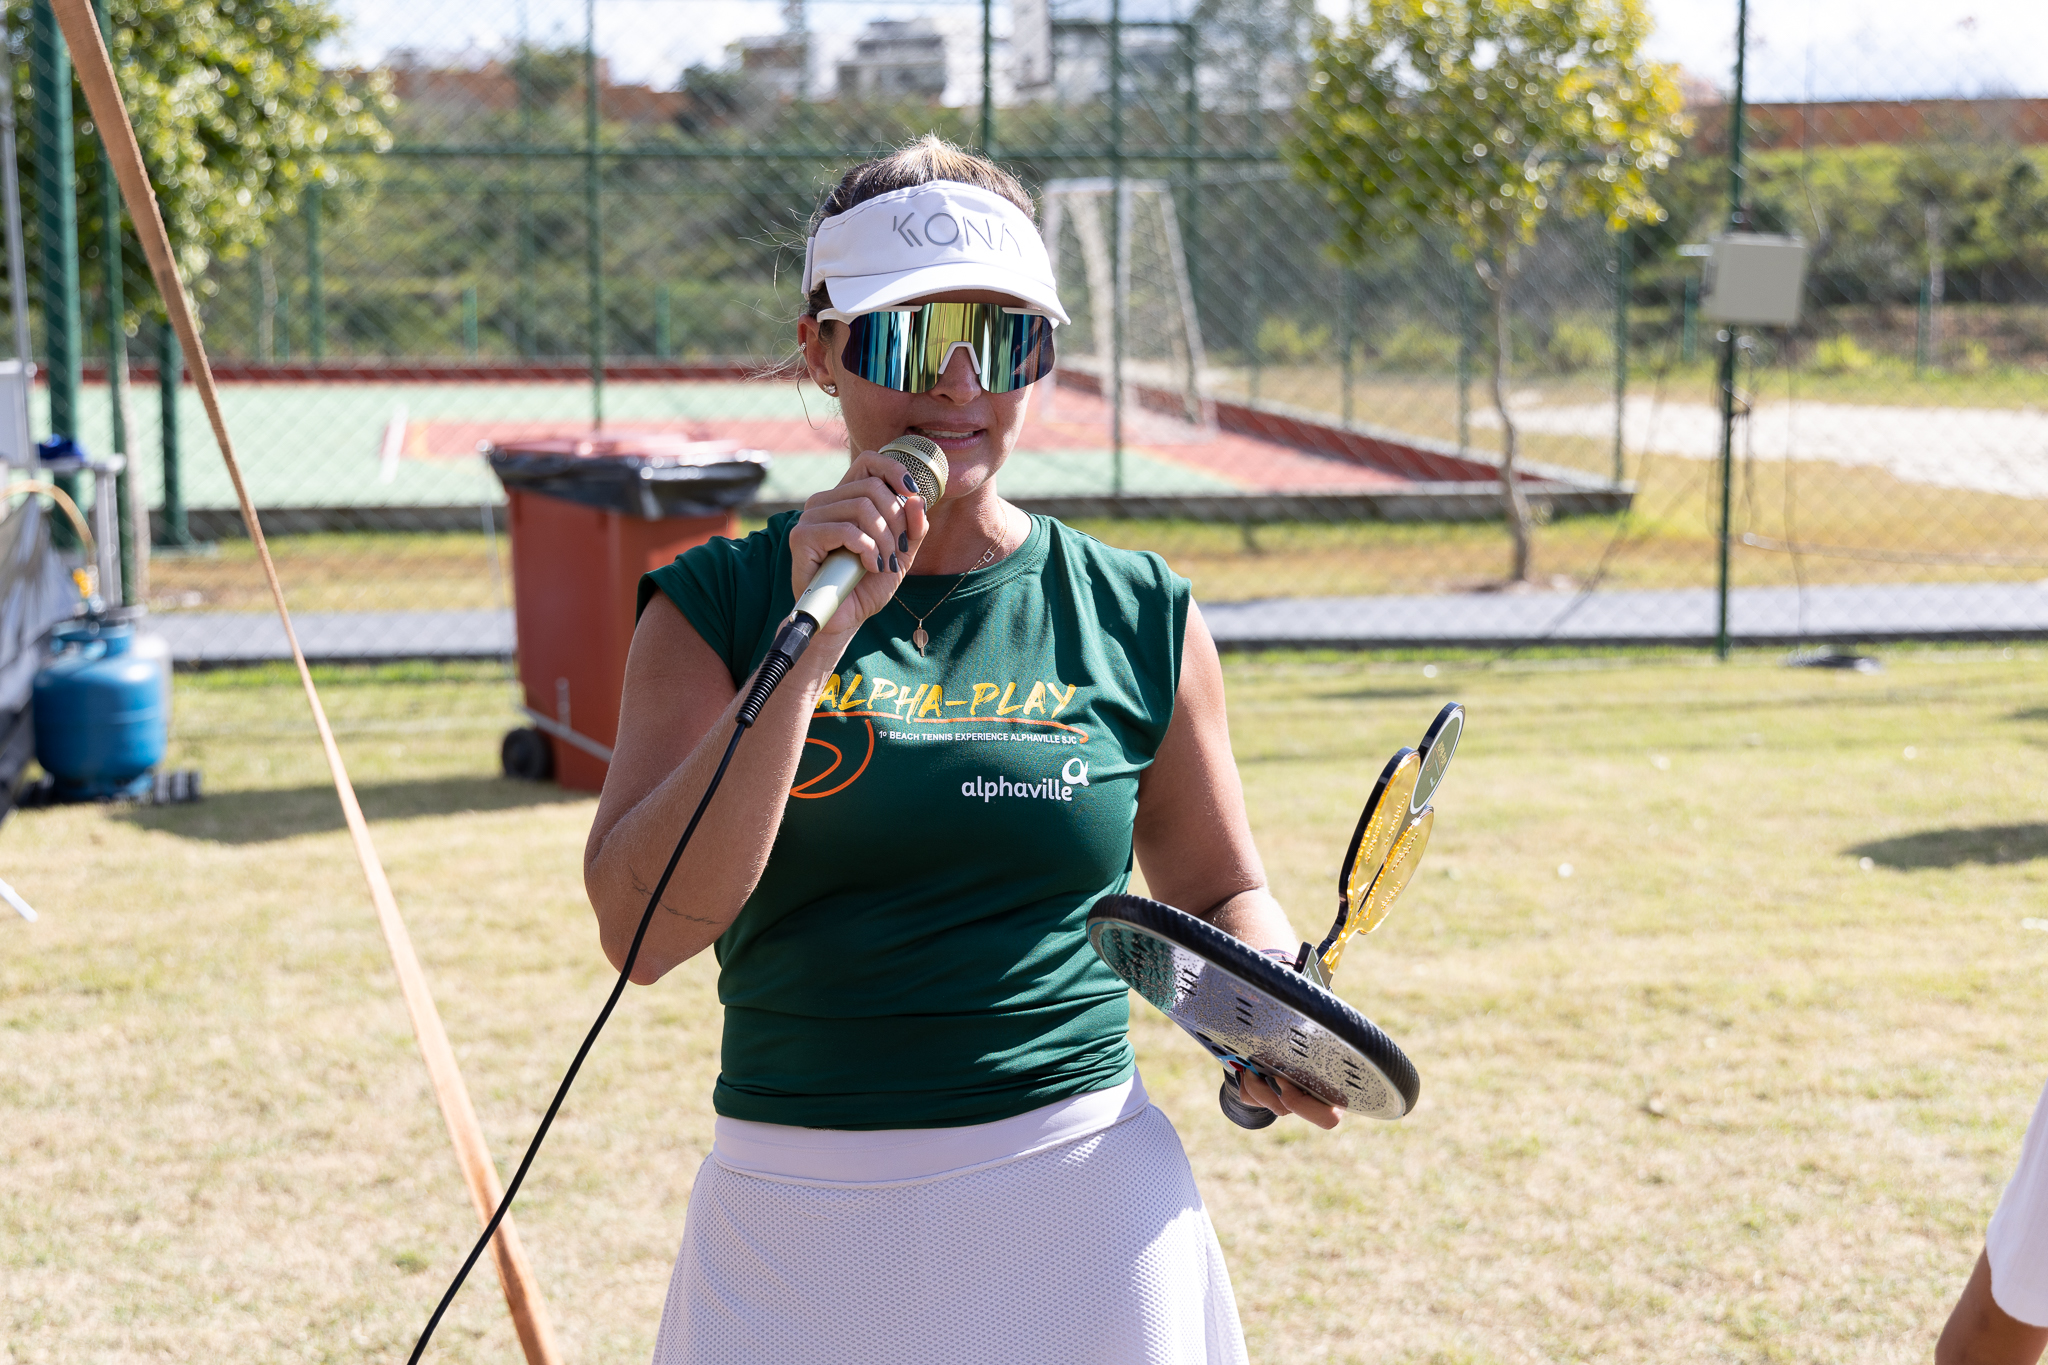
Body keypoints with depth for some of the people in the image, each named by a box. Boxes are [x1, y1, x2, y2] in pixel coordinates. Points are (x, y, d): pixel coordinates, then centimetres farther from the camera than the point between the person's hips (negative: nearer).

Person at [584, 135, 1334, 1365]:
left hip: (1081, 1209, 1)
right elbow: (641, 928, -13)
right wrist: (817, 640, -18)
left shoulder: (1137, 618, 3)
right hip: (798, 1226, -1)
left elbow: (1220, 892, 15)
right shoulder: (717, 608, 0)